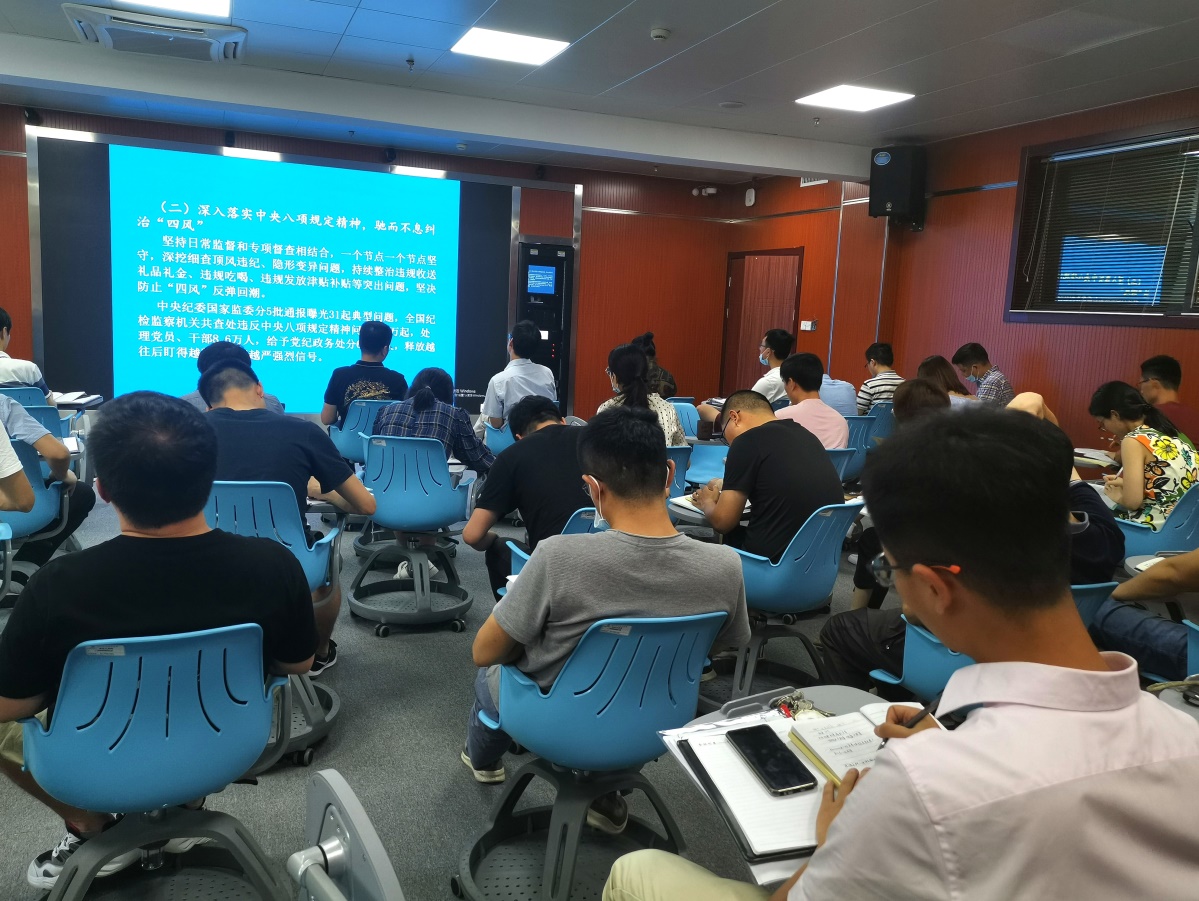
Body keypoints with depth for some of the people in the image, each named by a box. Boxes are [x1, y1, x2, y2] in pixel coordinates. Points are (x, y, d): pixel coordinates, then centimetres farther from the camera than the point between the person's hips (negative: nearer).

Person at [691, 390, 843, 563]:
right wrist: (728, 484, 33)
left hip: (776, 559, -7)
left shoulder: (747, 441, -11)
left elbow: (722, 521, -8)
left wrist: (707, 502, 14)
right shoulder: (807, 436, 11)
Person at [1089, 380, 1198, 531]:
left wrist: (1118, 496, 2)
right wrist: (1124, 483, 22)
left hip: (1159, 528, -8)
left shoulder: (1134, 441, -13)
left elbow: (1132, 501, -19)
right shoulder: (1168, 434, 10)